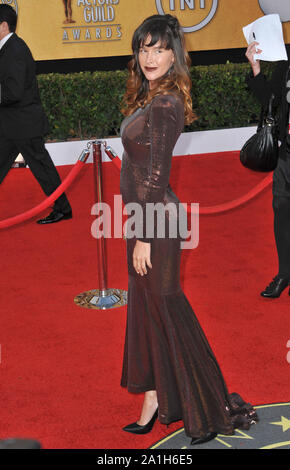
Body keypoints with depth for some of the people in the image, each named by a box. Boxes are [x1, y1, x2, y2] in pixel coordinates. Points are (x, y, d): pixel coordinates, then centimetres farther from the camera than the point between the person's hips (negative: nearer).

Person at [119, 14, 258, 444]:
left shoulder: (165, 104, -19)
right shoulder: (151, 97, 10)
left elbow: (156, 177, -20)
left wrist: (144, 236, -19)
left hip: (154, 220, -9)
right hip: (144, 216, 9)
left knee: (163, 309, 1)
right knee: (146, 308, 15)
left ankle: (212, 410, 14)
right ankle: (154, 399, 26)